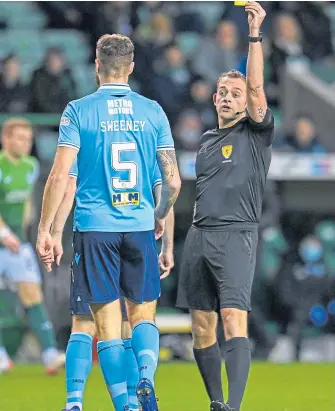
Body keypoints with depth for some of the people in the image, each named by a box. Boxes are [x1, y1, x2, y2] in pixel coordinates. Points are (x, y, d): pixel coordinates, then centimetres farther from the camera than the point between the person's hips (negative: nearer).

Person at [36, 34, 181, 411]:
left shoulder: (78, 111, -2)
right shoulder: (152, 111, 5)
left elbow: (60, 175, -8)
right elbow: (172, 180, 5)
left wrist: (44, 230, -1)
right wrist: (160, 216, 23)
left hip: (95, 228, -2)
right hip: (140, 227, 2)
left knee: (107, 322, 1)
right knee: (143, 315, 12)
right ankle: (146, 378, -13)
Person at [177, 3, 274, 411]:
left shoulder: (256, 133, 2)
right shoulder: (206, 140, 19)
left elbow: (257, 89, -13)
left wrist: (254, 35, -18)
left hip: (236, 235, -6)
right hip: (199, 235, 6)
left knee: (234, 320, -19)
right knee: (202, 330, 5)